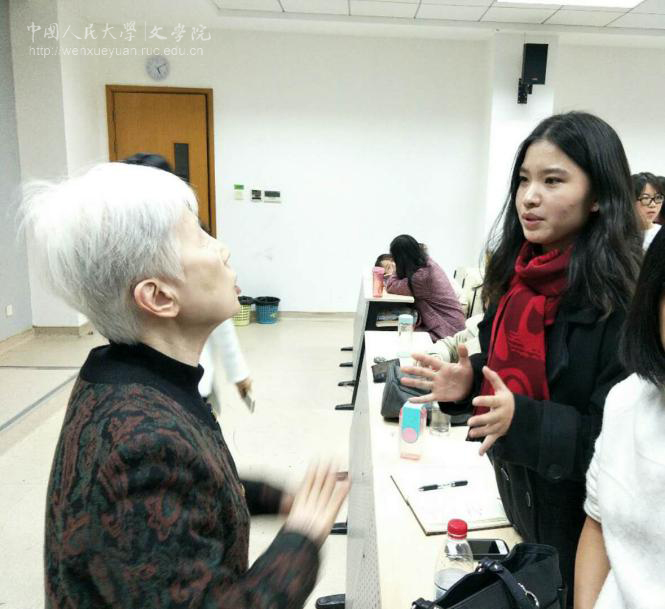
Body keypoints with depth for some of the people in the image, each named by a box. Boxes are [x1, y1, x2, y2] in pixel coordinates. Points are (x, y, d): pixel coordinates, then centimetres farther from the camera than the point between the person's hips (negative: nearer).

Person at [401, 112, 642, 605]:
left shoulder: (624, 298, -22)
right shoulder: (518, 273, -2)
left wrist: (523, 420, -33)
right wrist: (468, 381, -9)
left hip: (579, 516, -6)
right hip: (515, 494, 6)